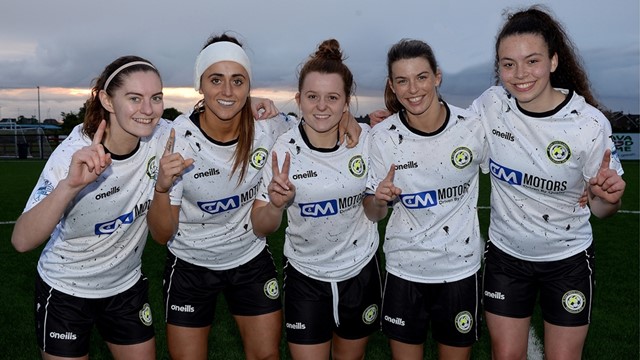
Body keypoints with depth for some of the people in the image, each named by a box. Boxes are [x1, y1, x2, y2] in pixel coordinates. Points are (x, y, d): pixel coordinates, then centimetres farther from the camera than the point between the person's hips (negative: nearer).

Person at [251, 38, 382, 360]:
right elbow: (261, 227, -12)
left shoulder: (366, 139, -11)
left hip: (361, 271, 2)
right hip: (305, 276, -2)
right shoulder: (283, 149, -16)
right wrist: (276, 204, -31)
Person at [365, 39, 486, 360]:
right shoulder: (383, 136, -10)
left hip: (461, 267, 0)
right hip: (404, 270, 0)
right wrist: (379, 199, -24)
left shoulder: (472, 127, -12)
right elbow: (374, 214, -2)